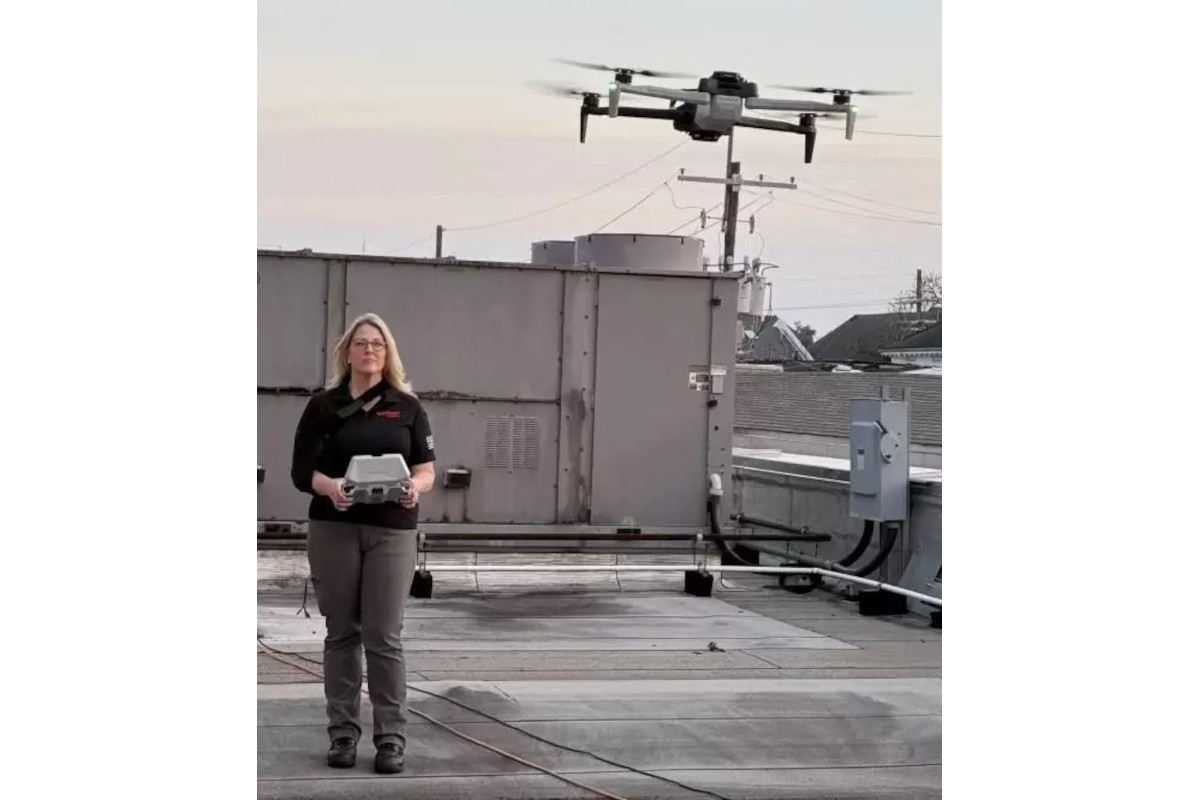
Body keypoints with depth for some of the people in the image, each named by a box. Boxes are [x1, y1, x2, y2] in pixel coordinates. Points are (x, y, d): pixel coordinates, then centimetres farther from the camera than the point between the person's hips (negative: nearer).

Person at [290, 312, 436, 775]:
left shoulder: (407, 407, 8)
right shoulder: (323, 406, 6)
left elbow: (426, 471, 6)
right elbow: (301, 470, 2)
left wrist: (414, 488, -17)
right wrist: (329, 486, -20)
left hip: (392, 532, 0)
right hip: (333, 530, 0)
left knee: (384, 636, -2)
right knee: (342, 633, 5)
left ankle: (391, 737, 1)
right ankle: (342, 732, 13)